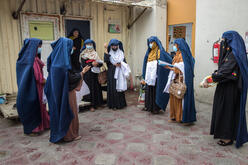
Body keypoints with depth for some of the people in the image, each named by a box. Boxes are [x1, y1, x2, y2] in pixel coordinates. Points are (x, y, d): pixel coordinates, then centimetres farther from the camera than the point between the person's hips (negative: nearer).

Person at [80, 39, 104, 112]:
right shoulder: (83, 55, 1)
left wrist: (97, 64, -15)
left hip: (95, 74, 4)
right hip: (88, 74, -3)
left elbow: (101, 63, 6)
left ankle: (94, 104, 13)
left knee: (96, 88, 0)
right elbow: (83, 65, -9)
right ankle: (93, 104, 3)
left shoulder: (95, 53, 12)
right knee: (91, 88, -7)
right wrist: (92, 64, -18)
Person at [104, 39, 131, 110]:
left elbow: (124, 62, 13)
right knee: (113, 88, -4)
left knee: (120, 87, 2)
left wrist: (120, 64, -8)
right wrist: (106, 50, -16)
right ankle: (113, 104, 4)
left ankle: (120, 104, 13)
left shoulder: (121, 53, 12)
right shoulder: (109, 53, 3)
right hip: (112, 73, -2)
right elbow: (106, 60, -16)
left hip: (120, 73, 2)